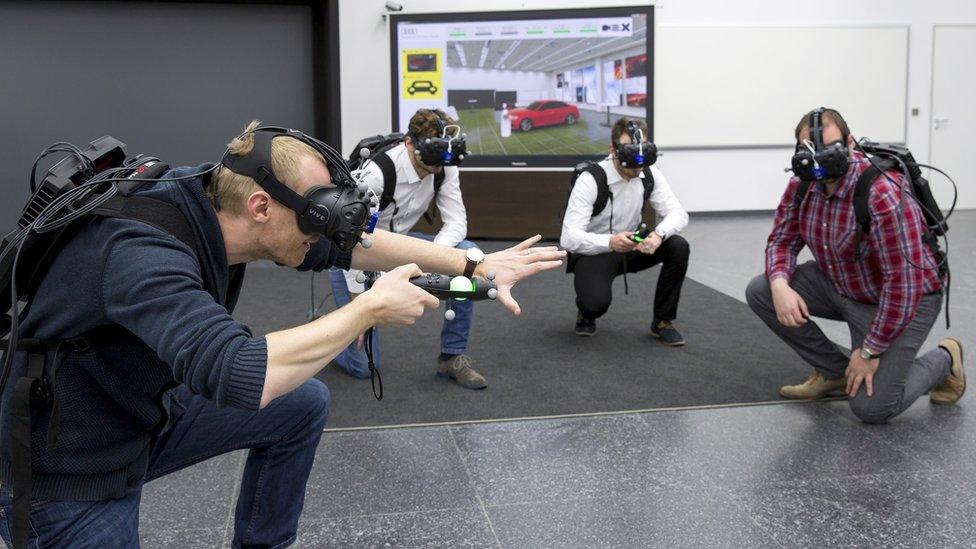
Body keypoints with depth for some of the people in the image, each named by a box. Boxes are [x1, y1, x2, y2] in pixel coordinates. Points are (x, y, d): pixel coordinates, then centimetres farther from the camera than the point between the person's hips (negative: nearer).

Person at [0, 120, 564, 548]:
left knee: (304, 403, 9)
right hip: (65, 481, -8)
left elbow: (348, 243, -4)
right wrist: (371, 307, -34)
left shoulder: (215, 205, -11)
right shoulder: (143, 252, -35)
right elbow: (241, 373, -47)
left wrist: (478, 265, -7)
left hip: (148, 413, 8)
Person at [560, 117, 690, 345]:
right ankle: (587, 312, 8)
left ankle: (663, 321, -4)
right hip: (594, 252, -5)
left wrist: (659, 234, -36)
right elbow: (569, 238, -31)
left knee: (679, 247, -21)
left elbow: (678, 213, -13)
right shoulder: (590, 180, -24)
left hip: (632, 247, 5)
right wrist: (610, 242, -49)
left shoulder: (649, 174, -9)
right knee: (596, 302, -34)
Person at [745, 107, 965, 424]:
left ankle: (942, 361, 18)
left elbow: (904, 283, -32)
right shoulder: (802, 185, -10)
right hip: (838, 285, 7)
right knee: (760, 291, -10)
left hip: (902, 302, -7)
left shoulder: (883, 195, -33)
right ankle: (834, 371, 8)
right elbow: (783, 240, 0)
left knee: (871, 407, -14)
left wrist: (870, 352, -24)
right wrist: (779, 285, -24)